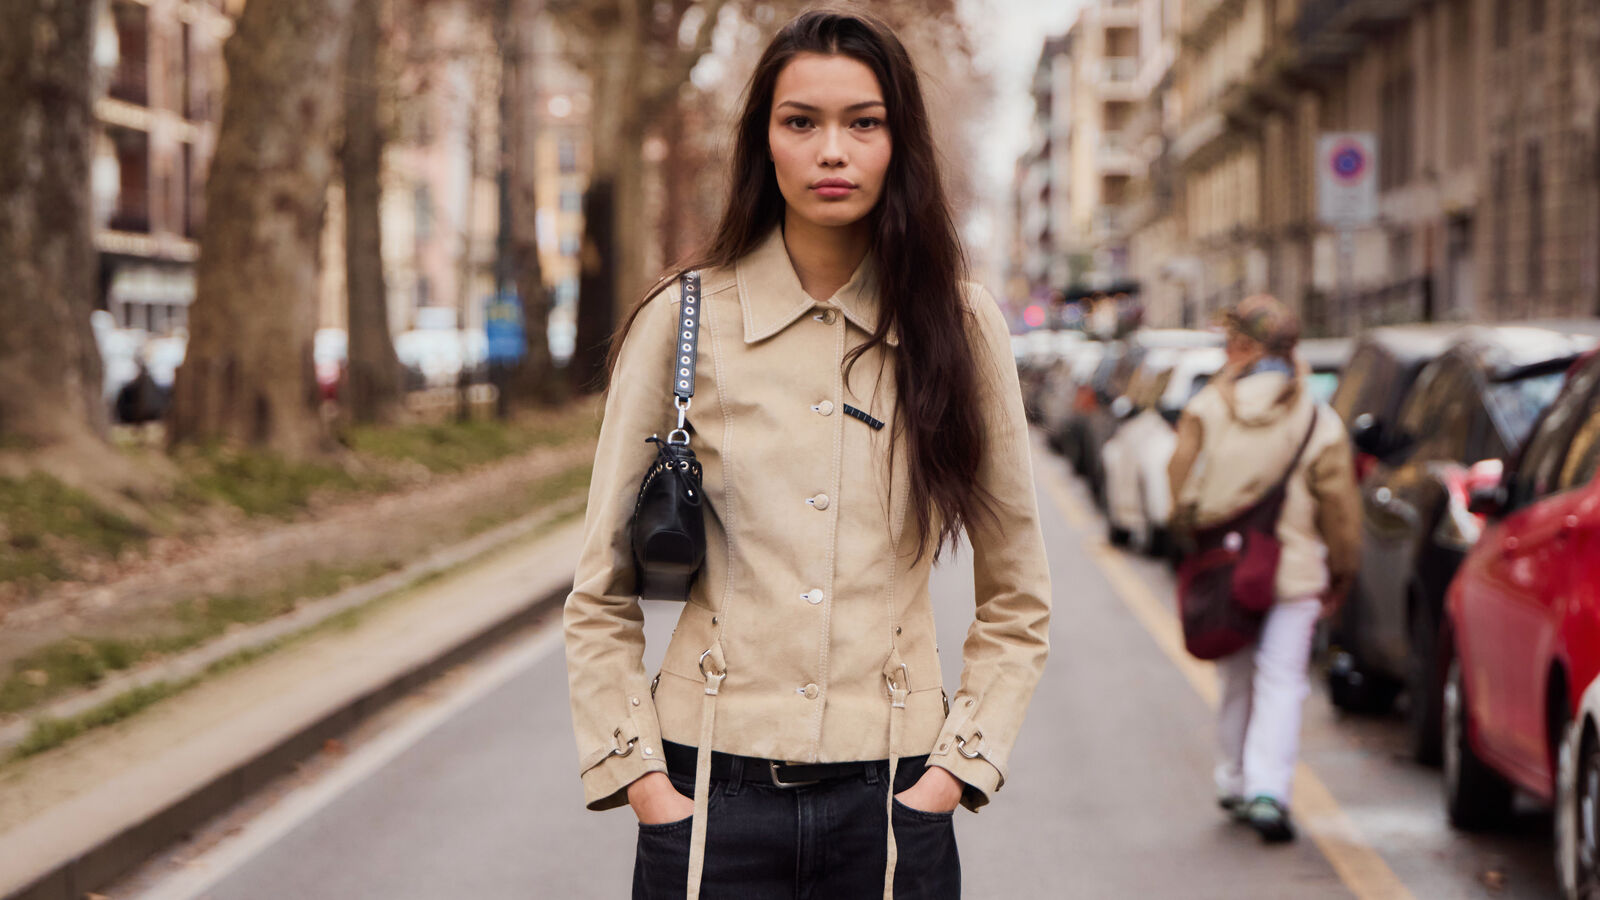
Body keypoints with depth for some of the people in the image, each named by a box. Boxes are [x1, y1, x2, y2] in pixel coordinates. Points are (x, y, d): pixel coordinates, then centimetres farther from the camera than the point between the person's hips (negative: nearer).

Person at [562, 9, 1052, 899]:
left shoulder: (962, 326, 2)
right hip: (712, 796, -1)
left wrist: (958, 768, -2)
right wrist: (640, 779, -4)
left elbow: (1017, 602, 8)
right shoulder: (683, 322, -1)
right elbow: (602, 599, 4)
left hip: (890, 803, 1)